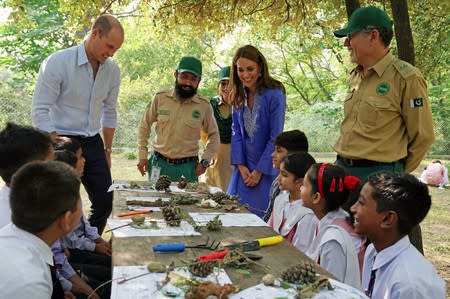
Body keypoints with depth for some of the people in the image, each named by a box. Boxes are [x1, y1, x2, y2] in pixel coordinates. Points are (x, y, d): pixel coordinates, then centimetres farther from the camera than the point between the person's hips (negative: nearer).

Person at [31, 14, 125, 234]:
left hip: (93, 144, 6)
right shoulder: (57, 63, -14)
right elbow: (39, 111, -15)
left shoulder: (112, 71, 2)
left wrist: (107, 150, 16)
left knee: (105, 203, 9)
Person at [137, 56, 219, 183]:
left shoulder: (204, 105, -3)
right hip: (159, 164, 1)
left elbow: (213, 135, 9)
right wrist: (142, 155, 5)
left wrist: (205, 161, 0)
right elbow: (144, 126, 8)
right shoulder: (160, 98, -3)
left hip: (188, 167, 0)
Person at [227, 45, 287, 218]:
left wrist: (259, 171, -11)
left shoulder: (275, 95, -17)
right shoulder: (238, 95, 1)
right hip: (243, 166, 5)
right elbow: (236, 131, 3)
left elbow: (275, 137, -15)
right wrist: (241, 166, -5)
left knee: (261, 216, -1)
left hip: (267, 169, -5)